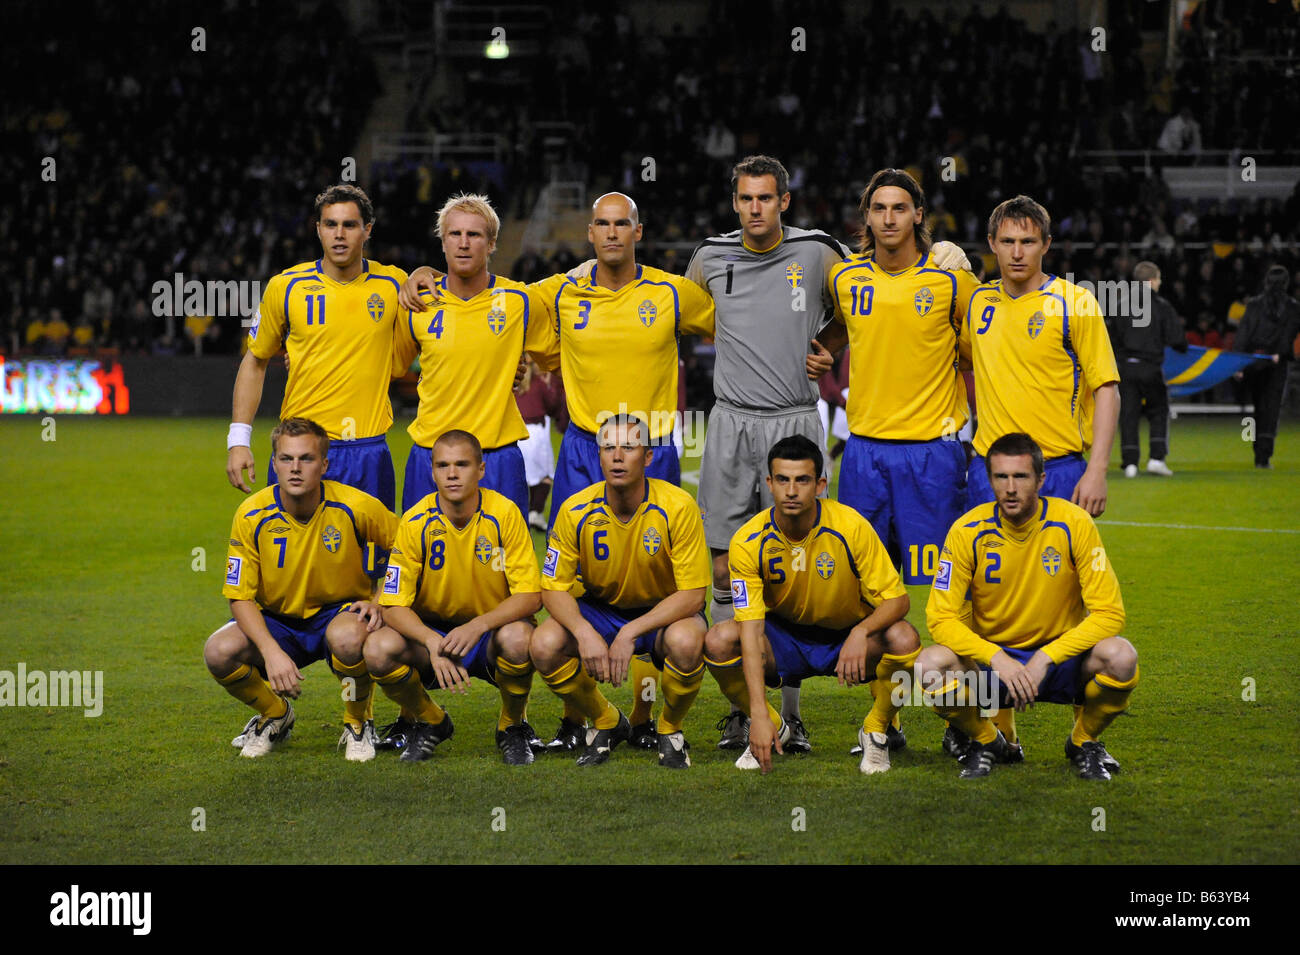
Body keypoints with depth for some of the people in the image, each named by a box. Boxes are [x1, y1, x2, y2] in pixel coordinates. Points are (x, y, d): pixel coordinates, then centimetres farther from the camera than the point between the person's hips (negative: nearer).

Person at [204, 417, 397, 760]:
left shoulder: (354, 506, -17)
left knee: (347, 637, -39)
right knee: (219, 652, -27)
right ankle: (276, 715, 7)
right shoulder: (252, 515, -15)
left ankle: (358, 723, -6)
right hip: (277, 621, 2)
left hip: (339, 615, -2)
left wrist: (382, 602, -15)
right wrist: (271, 652, -27)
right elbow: (240, 597, -12)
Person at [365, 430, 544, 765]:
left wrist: (478, 626, -33)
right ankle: (429, 721, 4)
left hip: (492, 632, -2)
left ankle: (512, 727, -4)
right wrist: (432, 642, -33)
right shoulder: (416, 523, -12)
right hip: (431, 631, 2)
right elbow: (394, 606, -13)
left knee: (518, 638, -37)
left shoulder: (504, 514, -14)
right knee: (379, 648, -28)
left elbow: (530, 596, -16)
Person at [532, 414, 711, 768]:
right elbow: (554, 588, -9)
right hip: (600, 610, 3)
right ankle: (606, 723, 3)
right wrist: (583, 632, -30)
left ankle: (670, 729, -5)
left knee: (686, 642, -38)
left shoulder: (677, 507, -21)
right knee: (544, 644, -26)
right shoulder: (576, 511, -15)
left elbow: (692, 594, -21)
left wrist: (631, 633, -32)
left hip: (664, 613, -3)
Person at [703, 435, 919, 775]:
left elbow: (897, 599, -17)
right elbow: (751, 630, -24)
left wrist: (861, 631, -41)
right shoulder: (748, 542, -20)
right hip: (784, 637, 1)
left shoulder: (851, 527, -22)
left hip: (848, 637, -1)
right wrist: (759, 715, -34)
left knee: (903, 639, -32)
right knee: (718, 641, -27)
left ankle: (875, 732, -2)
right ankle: (774, 728, 1)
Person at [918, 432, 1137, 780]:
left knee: (1120, 657, -32)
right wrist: (997, 659, -28)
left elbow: (1108, 613, -14)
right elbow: (941, 618, -12)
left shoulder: (1073, 523, -13)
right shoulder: (968, 531, -11)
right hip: (990, 657, 0)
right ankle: (985, 741, 2)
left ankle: (1084, 742, 1)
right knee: (930, 666, -31)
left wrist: (1044, 659, -24)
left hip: (1060, 658, 0)